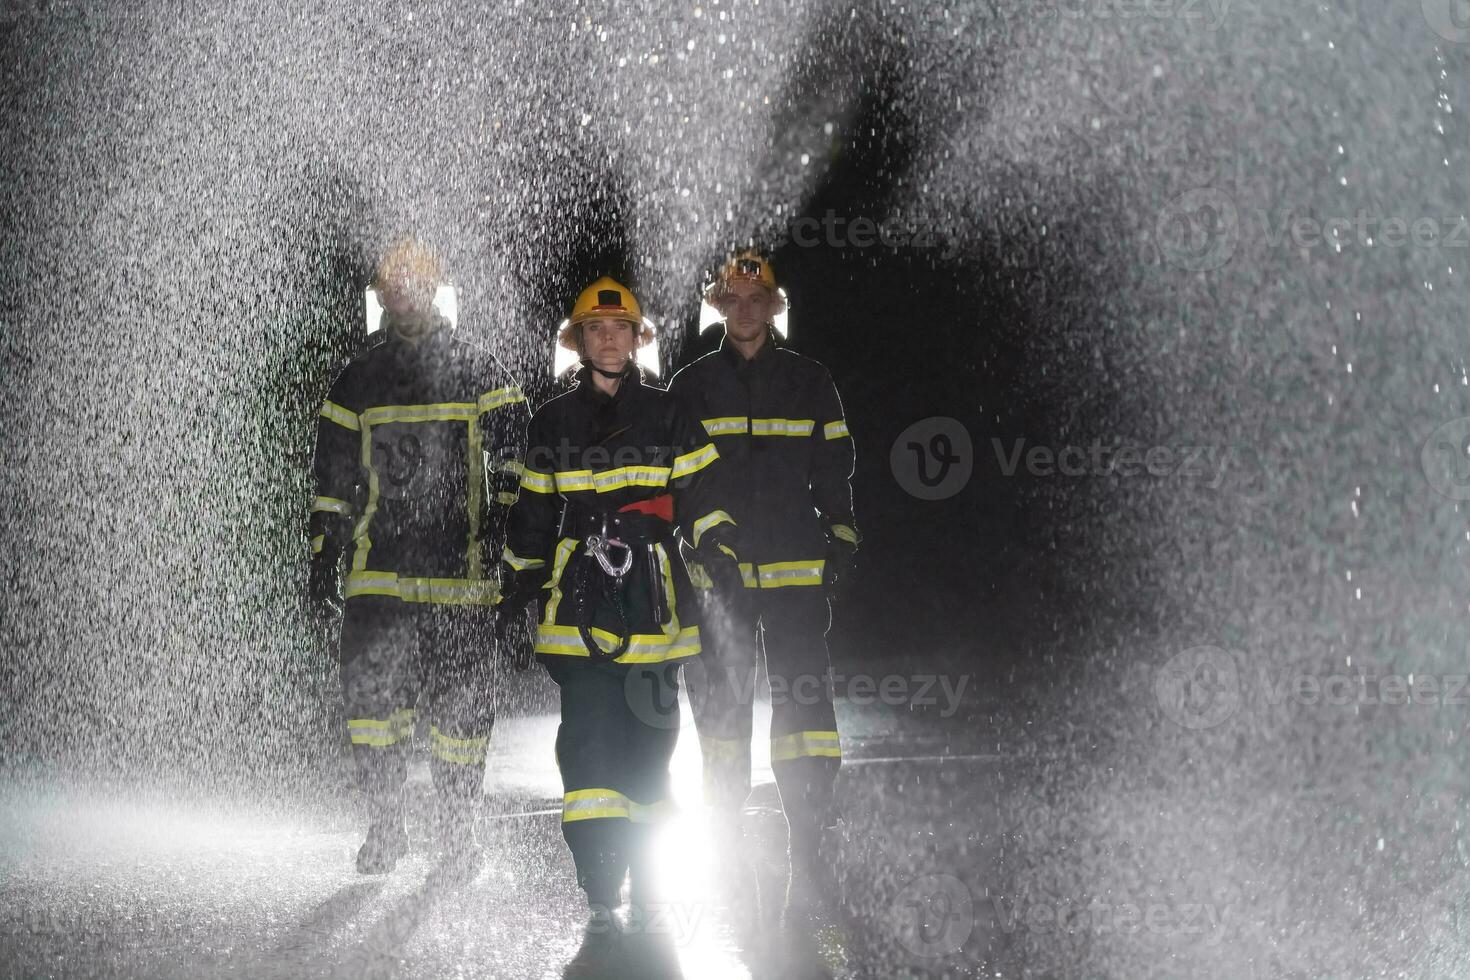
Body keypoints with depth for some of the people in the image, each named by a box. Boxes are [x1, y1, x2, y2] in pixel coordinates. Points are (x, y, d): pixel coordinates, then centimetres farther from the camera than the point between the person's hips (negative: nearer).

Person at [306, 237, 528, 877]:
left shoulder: (480, 373, 6)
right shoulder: (358, 381, 12)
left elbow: (512, 466, 3)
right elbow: (331, 481, 15)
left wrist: (508, 540, -9)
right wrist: (323, 563, 9)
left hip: (462, 570, -1)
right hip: (379, 569, 2)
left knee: (461, 703, 2)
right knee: (368, 683, -12)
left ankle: (457, 830, 16)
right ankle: (384, 824, 1)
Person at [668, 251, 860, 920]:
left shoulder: (808, 382, 10)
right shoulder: (691, 387, 10)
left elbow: (833, 468, 13)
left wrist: (840, 540, 4)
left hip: (795, 569, -1)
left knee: (804, 703, -9)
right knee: (721, 705, 3)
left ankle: (807, 855, -8)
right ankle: (726, 846, 13)